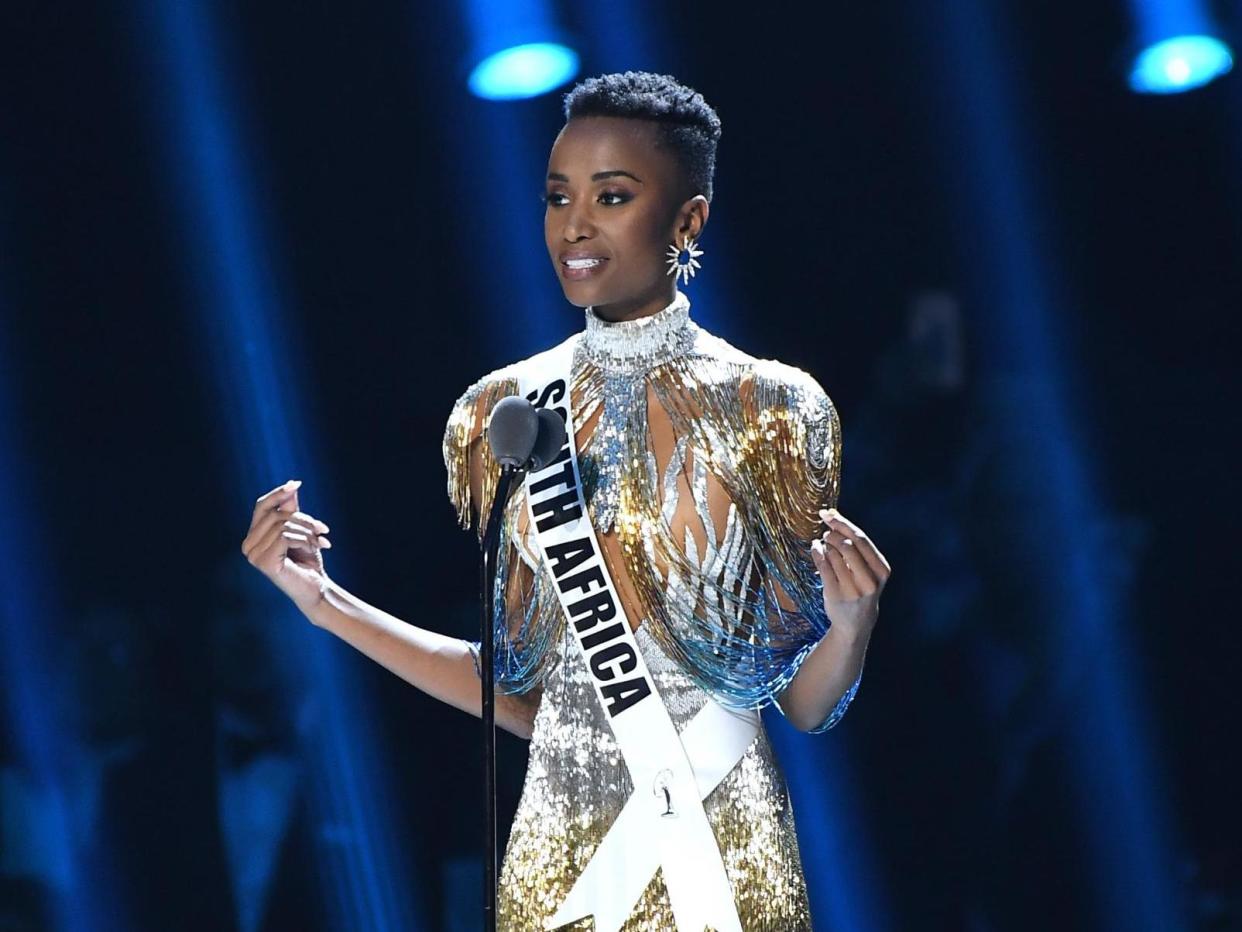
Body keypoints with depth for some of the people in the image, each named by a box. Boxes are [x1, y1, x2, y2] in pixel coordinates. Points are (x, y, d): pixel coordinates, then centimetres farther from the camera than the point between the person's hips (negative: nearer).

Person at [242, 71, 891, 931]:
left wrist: (852, 623, -22)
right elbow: (523, 693, 7)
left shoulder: (771, 410, -5)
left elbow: (808, 705, -2)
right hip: (560, 850, 3)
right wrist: (329, 604, 1)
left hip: (723, 852, -3)